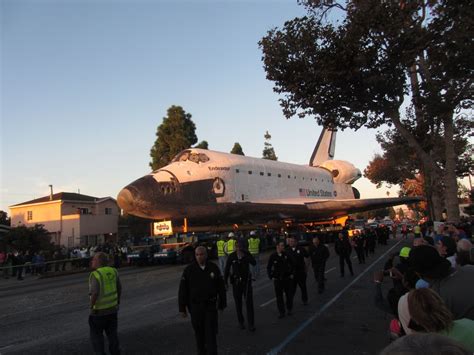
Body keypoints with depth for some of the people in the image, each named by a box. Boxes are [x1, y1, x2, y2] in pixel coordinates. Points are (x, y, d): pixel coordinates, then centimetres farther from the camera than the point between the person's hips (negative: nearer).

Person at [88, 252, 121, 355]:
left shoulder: (95, 274, -19)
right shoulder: (113, 271, -1)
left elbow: (94, 293, -28)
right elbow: (119, 288, 7)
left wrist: (91, 306, -12)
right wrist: (118, 301, 19)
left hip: (99, 311, -6)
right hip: (113, 308, 6)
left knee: (96, 334, 12)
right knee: (112, 333, 18)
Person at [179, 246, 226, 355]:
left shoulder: (214, 268, -3)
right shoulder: (189, 270, -7)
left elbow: (221, 287, 4)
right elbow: (183, 290, -4)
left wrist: (222, 304, 6)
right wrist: (182, 308, -3)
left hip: (211, 306, 0)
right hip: (195, 306, 1)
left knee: (211, 332, -3)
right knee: (199, 333, 14)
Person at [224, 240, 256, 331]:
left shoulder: (247, 255, -8)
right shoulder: (232, 256, -7)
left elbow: (253, 263, -26)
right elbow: (227, 269, 1)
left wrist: (244, 255, -32)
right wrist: (225, 282, 2)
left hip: (246, 281, -1)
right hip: (236, 282, 1)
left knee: (249, 303, -2)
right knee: (238, 303, 12)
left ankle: (251, 324, 6)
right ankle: (241, 322, 29)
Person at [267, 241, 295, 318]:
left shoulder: (286, 255, -3)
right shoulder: (273, 256, -6)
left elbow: (292, 264, 10)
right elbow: (268, 268, 3)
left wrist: (292, 274, 5)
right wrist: (271, 277, -2)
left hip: (287, 278, 1)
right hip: (277, 279, -1)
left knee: (289, 294, 9)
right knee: (279, 296, 4)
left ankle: (289, 309, 30)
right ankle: (281, 312, 16)